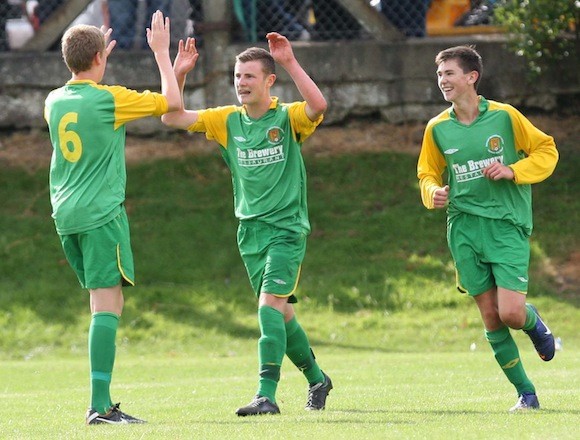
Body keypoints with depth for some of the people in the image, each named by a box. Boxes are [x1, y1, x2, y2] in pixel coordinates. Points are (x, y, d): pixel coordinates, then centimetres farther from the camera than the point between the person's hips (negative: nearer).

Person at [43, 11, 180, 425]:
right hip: (102, 213, -7)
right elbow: (172, 102, -1)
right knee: (108, 304, -12)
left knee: (104, 304, 16)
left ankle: (101, 401, 13)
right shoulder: (109, 99, -10)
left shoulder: (55, 102, 9)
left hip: (66, 216, 8)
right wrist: (162, 53, 10)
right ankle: (100, 405, -21)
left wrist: (96, 57, 39)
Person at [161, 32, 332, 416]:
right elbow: (172, 118, 3)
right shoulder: (227, 121, 6)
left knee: (271, 305, -19)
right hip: (250, 230, 6)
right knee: (281, 313, 12)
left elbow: (318, 107, -30)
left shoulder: (288, 118, -8)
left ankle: (267, 395, -22)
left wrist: (291, 63, -32)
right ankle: (317, 380, 30)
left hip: (286, 229, -6)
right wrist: (178, 74, -9)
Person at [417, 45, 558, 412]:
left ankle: (533, 321, 22)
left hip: (507, 226, -3)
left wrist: (512, 171, -11)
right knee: (490, 317, 1)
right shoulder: (437, 128, 5)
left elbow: (546, 151, 4)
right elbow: (428, 173, 18)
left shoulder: (504, 116, -4)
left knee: (511, 313, -15)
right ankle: (526, 392, 14)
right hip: (464, 229, 3)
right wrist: (433, 193, -4)